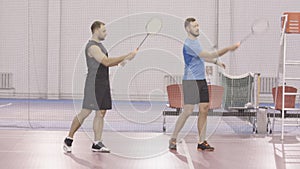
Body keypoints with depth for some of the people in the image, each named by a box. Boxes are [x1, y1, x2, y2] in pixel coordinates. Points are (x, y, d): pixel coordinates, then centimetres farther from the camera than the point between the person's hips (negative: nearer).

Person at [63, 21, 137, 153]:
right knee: (85, 112, -6)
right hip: (94, 84, -9)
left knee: (101, 113, 6)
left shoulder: (99, 45, 18)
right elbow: (106, 62, -22)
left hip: (103, 84, 9)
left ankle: (97, 144, 9)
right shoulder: (92, 47, -14)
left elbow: (107, 63, 19)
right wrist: (126, 56, -20)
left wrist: (122, 60, 4)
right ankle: (68, 140, 6)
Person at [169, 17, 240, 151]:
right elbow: (207, 55, -25)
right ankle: (173, 139, 1)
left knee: (204, 109, 4)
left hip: (201, 80, 9)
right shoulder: (189, 44, -17)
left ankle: (201, 142, 8)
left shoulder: (195, 41, 15)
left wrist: (216, 62, 21)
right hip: (191, 81, -9)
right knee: (188, 111, -10)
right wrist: (227, 49, -28)